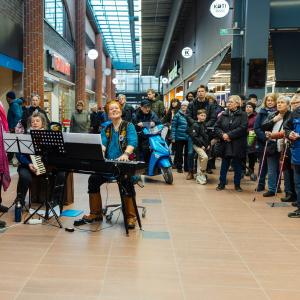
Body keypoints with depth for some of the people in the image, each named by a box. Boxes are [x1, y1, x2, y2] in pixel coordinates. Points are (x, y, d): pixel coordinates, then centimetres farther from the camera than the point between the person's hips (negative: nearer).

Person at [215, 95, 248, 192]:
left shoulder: (243, 115, -2)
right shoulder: (224, 115, 9)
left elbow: (242, 128, -15)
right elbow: (216, 127, 6)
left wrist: (229, 135, -18)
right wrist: (222, 135, -13)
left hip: (238, 145, -3)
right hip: (225, 145, 3)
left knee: (237, 166, 7)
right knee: (224, 165, 9)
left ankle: (237, 185, 20)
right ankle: (222, 183, 20)